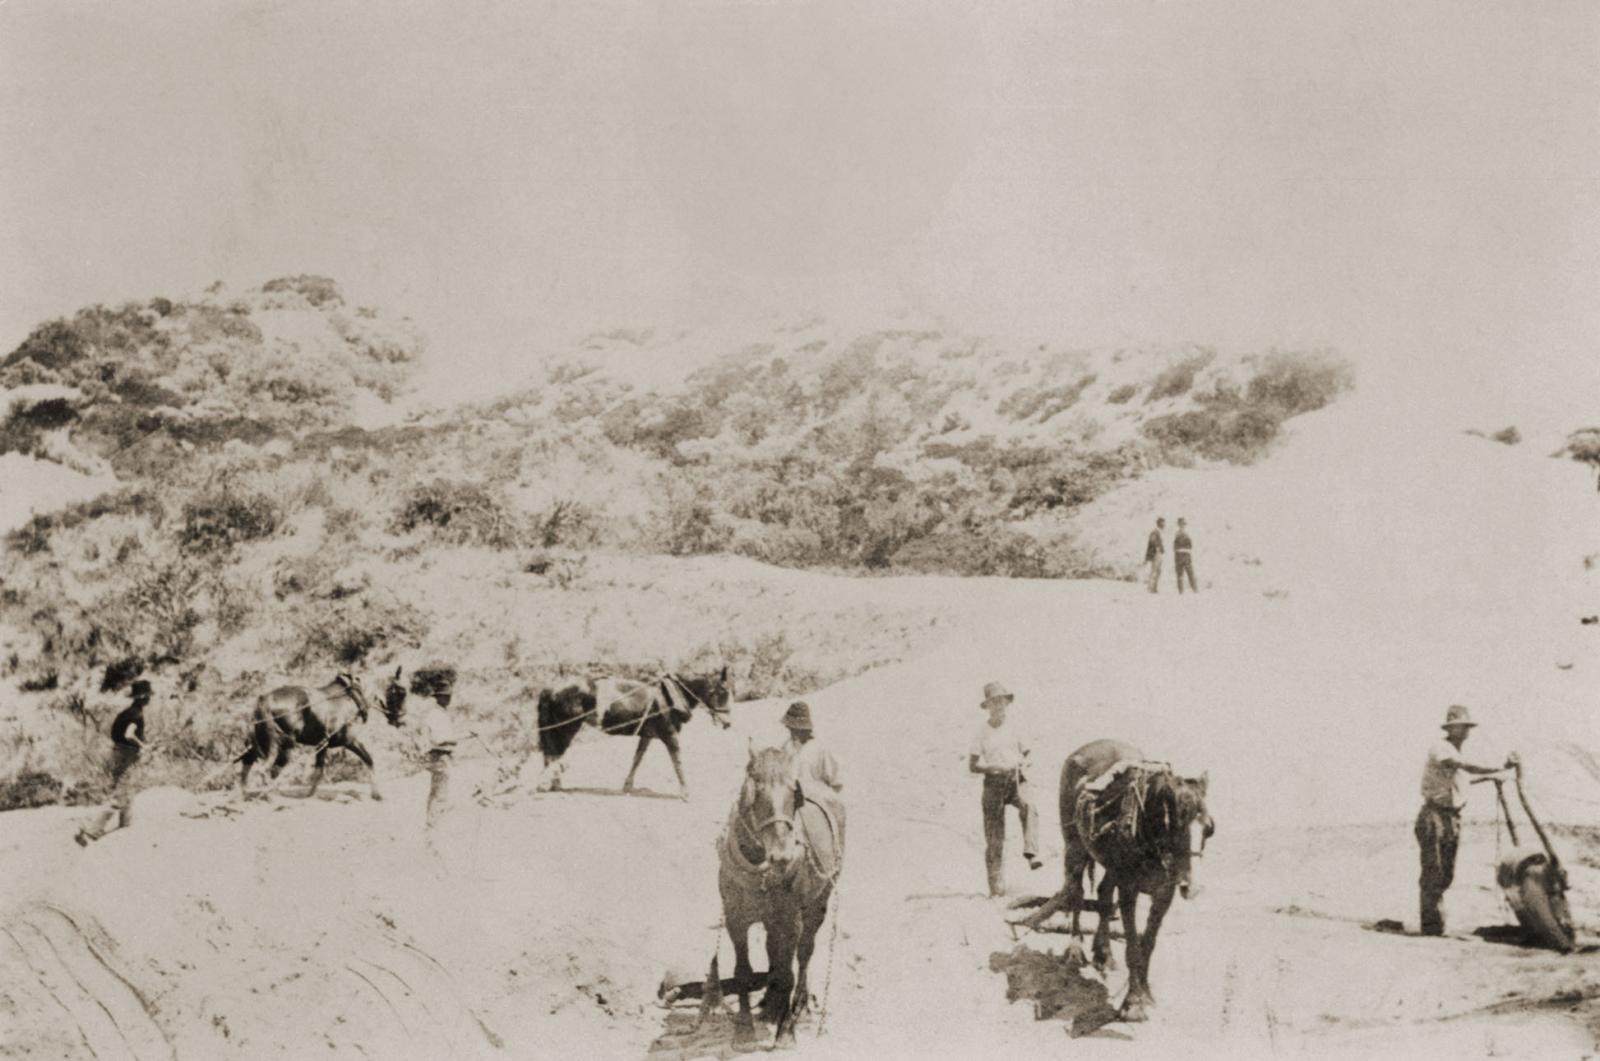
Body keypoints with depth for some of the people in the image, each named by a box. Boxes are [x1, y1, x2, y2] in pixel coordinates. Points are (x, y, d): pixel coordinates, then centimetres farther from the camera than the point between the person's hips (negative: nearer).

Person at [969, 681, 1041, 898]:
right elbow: (972, 766, 2)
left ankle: (1031, 853, -40)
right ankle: (996, 887, 6)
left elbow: (1024, 753, 21)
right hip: (994, 782, -2)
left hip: (1017, 779, 2)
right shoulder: (982, 732, 4)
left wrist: (1022, 764, -2)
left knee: (1029, 806, -33)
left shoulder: (1012, 728, 12)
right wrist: (994, 767, -15)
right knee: (994, 837, -2)